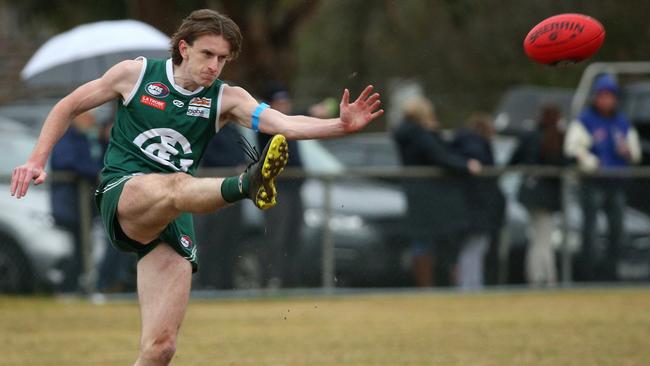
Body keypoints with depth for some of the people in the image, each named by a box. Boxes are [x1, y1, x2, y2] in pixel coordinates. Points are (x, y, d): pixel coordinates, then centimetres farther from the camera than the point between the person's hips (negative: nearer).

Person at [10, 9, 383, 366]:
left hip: (173, 219, 4)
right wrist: (38, 160, 8)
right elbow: (69, 106, 16)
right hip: (123, 194, -3)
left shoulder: (226, 98, 7)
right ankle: (247, 184, -71)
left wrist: (340, 125, -25)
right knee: (177, 185, -39)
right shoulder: (136, 73, 5)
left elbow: (285, 124, -9)